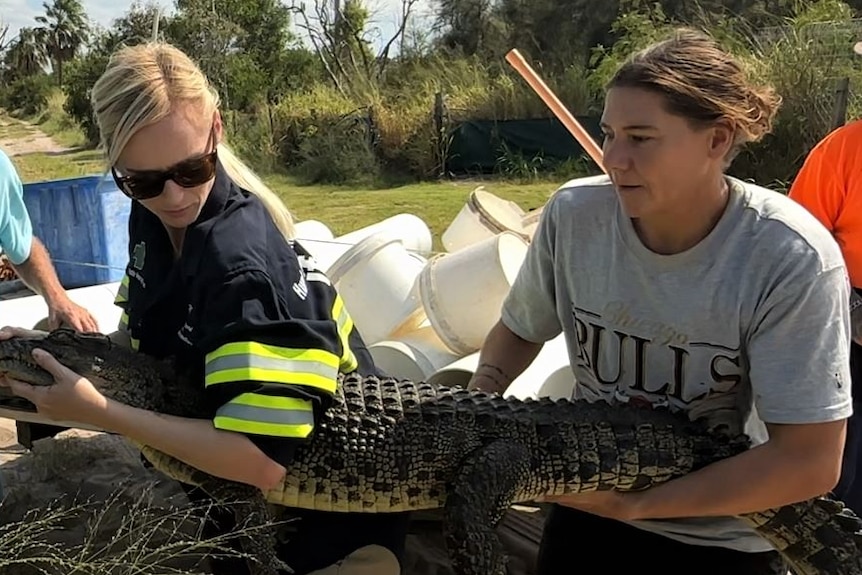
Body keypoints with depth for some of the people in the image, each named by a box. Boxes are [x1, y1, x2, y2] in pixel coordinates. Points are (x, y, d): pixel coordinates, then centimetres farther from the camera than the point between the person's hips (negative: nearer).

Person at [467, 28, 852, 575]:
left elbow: (811, 463, -23)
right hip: (586, 514, 3)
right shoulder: (574, 213, -15)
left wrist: (635, 502, -23)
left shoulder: (791, 258, -24)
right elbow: (518, 331, 3)